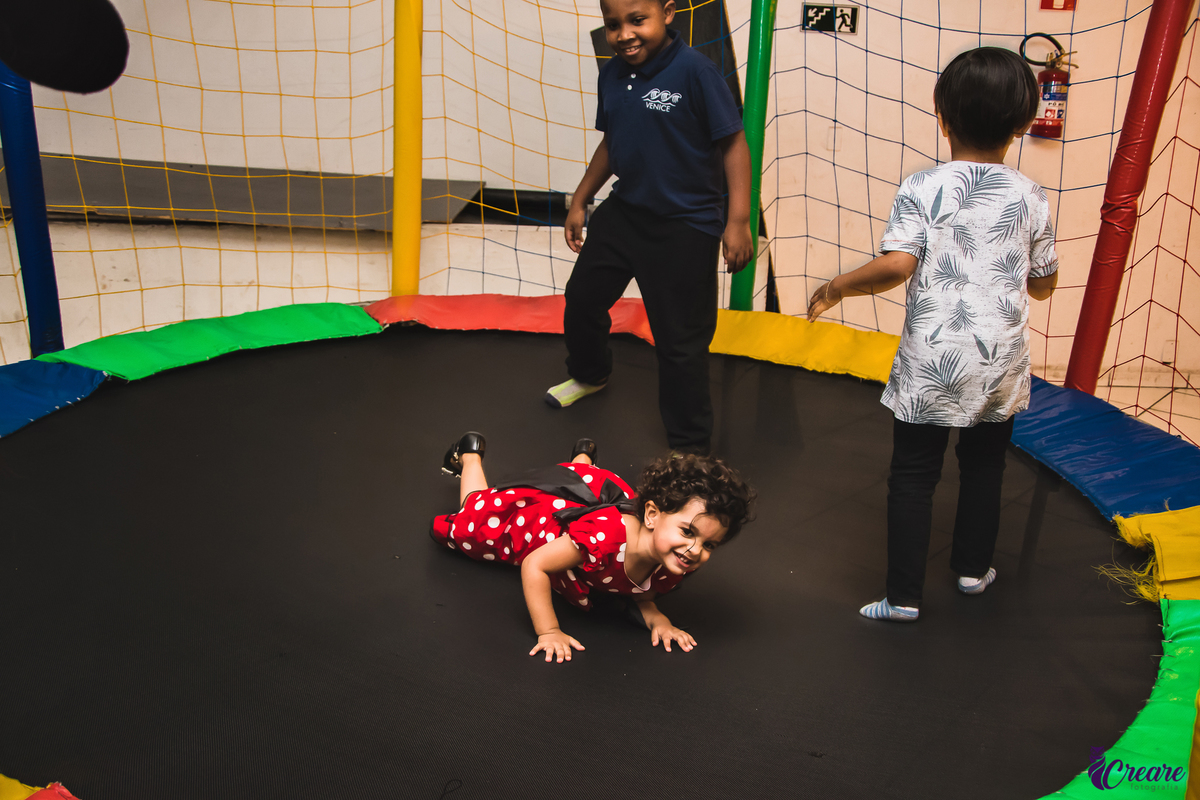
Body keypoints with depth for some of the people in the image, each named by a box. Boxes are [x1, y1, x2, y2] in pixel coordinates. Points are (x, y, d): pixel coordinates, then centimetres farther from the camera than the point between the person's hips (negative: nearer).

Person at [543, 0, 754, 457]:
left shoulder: (694, 71, -19)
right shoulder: (612, 75, 2)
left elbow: (733, 143, -16)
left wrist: (738, 220, -20)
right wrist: (579, 202, 19)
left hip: (685, 226, -7)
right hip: (624, 210, 7)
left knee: (681, 341, -2)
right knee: (582, 297, 21)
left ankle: (689, 449, 15)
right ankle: (589, 374, 53)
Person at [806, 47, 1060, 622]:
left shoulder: (922, 189, -10)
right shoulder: (1029, 198, -1)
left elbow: (896, 266, -22)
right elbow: (1043, 284, 8)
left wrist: (835, 289, -8)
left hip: (930, 362, -3)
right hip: (1000, 364, 3)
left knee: (913, 474, 7)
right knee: (984, 467, 22)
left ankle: (904, 596, 11)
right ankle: (973, 568, 39)